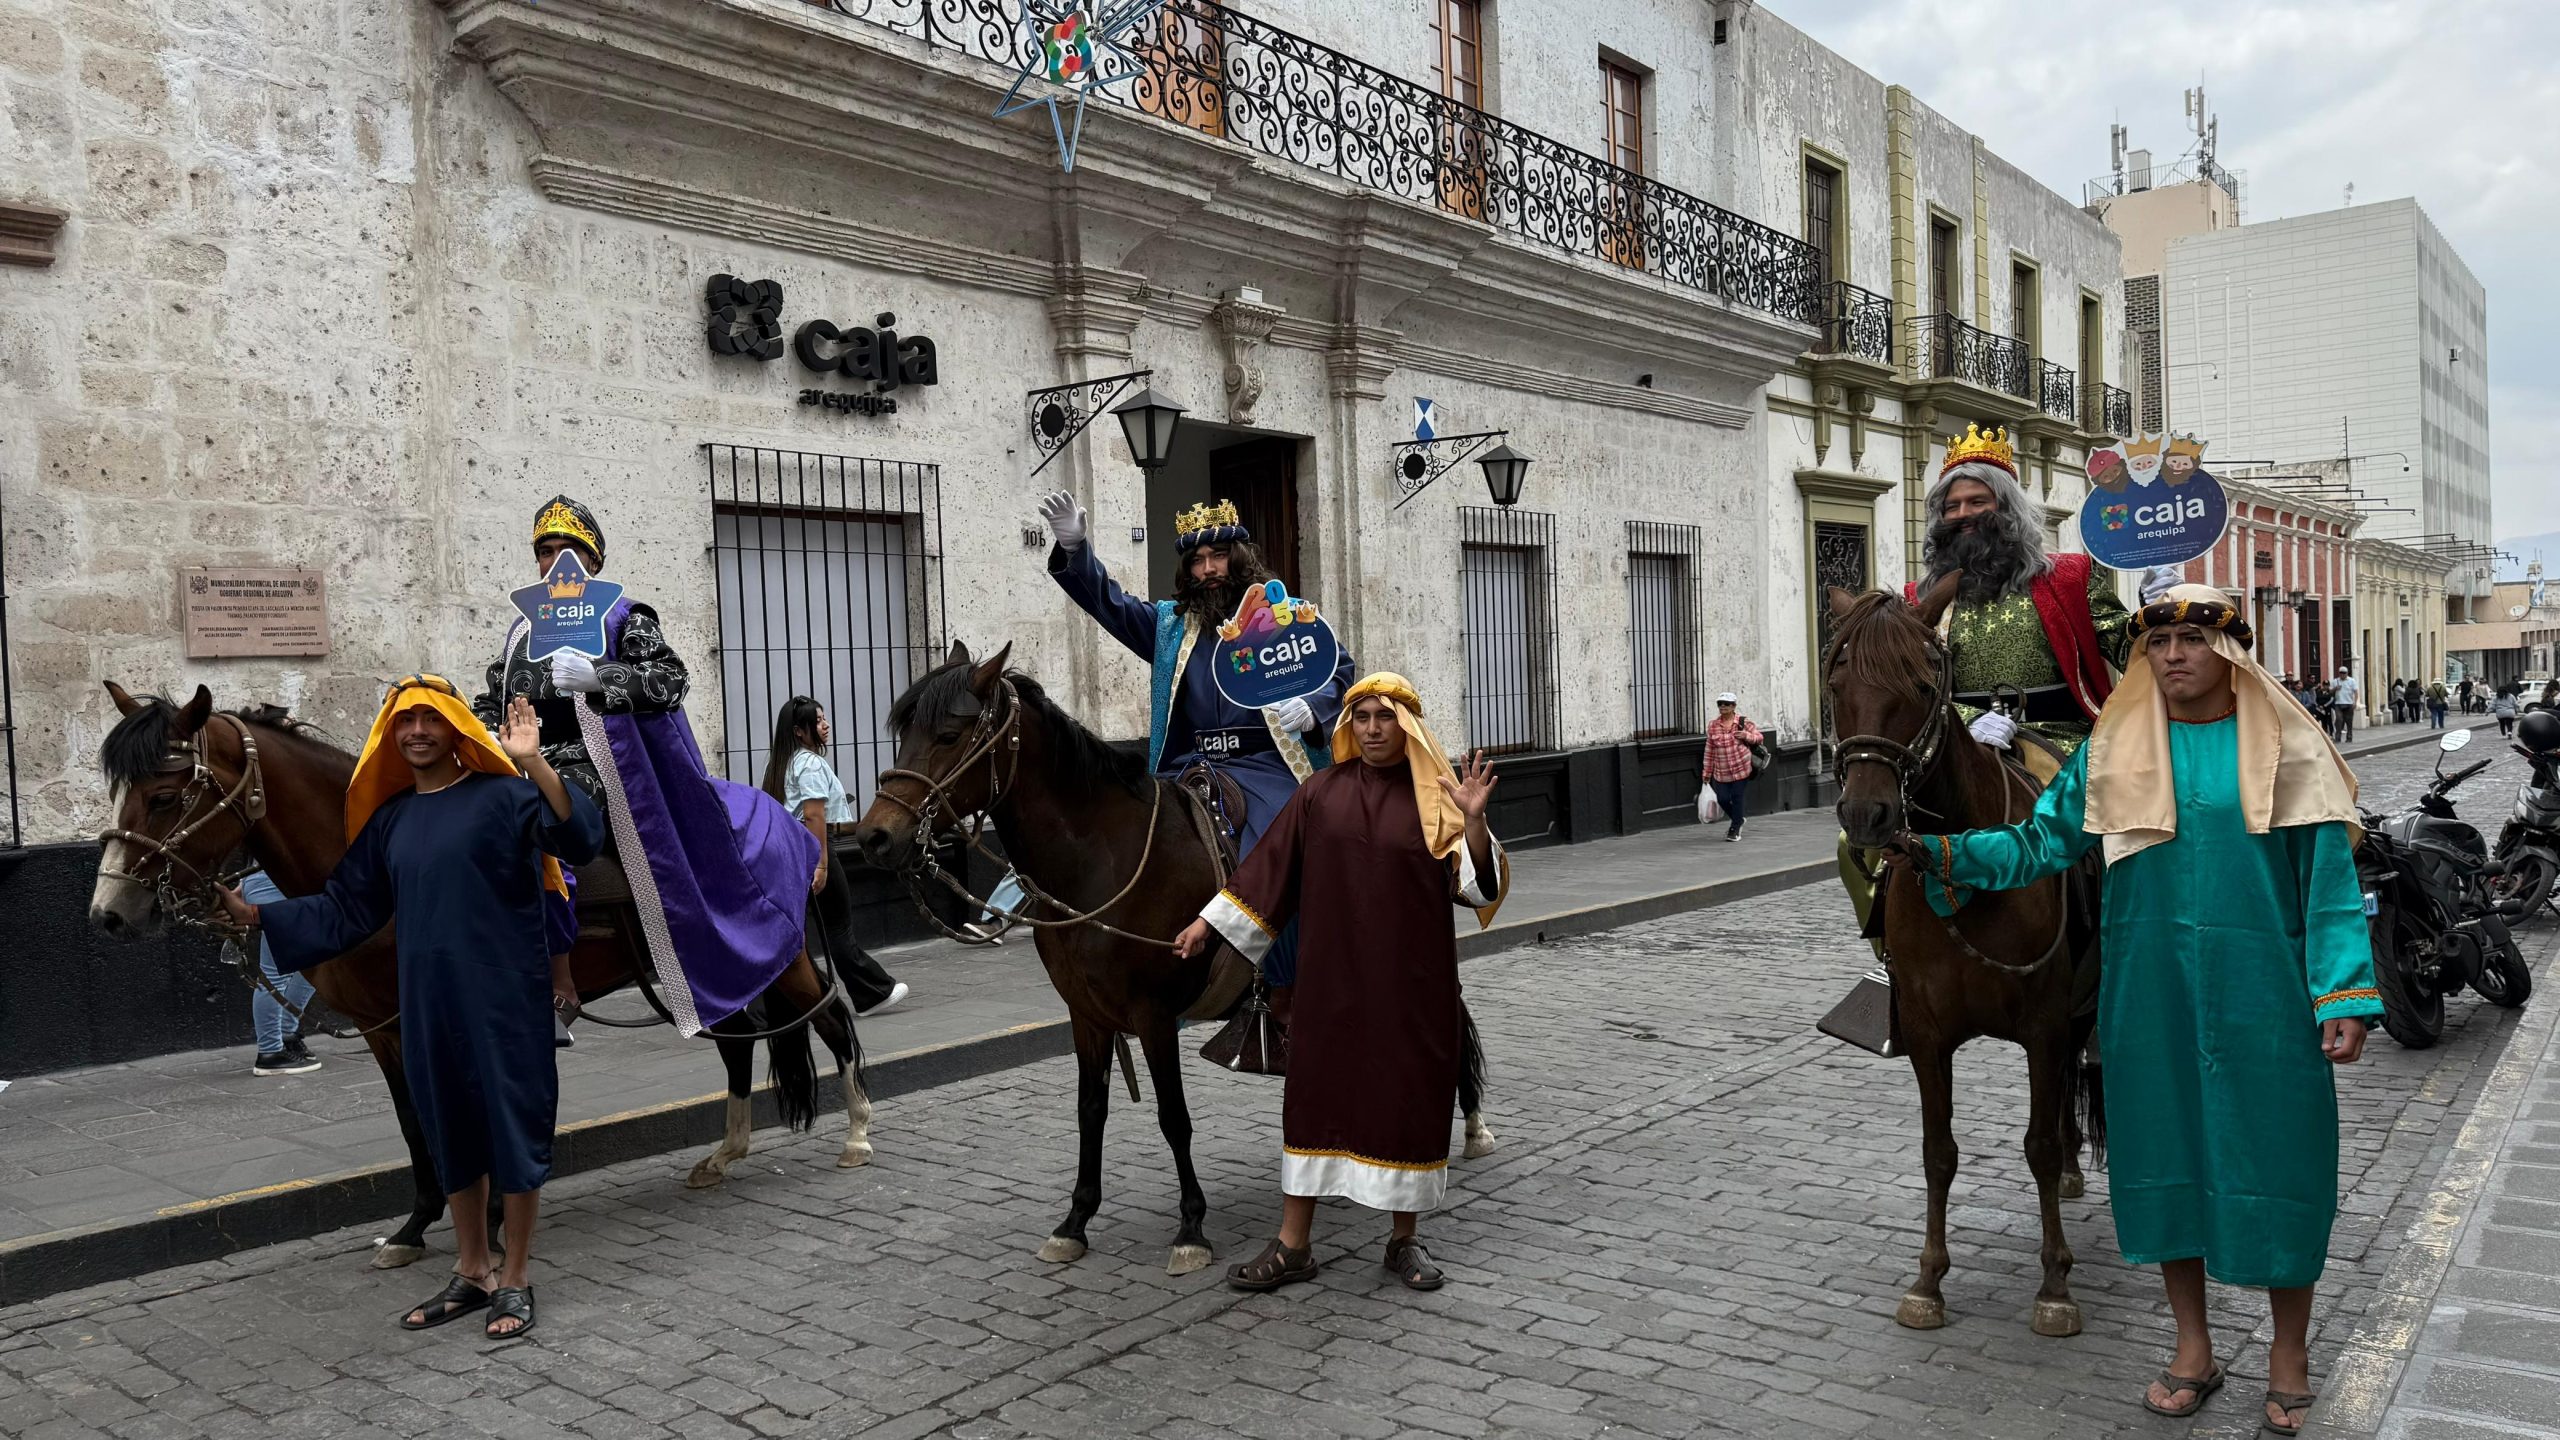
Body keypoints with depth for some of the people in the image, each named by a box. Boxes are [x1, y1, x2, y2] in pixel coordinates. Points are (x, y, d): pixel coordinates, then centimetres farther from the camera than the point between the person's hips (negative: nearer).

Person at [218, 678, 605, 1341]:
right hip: (430, 1004, 6)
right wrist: (256, 915, 11)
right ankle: (471, 1273, 30)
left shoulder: (502, 795, -8)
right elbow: (345, 909, 17)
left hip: (506, 997, -6)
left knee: (514, 1127, 2)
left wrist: (533, 763, -33)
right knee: (451, 1133, 15)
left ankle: (515, 1280, 15)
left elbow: (581, 839, -24)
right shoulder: (389, 819, 12)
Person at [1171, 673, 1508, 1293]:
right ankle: (1293, 1245, 18)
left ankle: (1404, 1238, 25)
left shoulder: (1434, 799, -3)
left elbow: (1477, 886, -9)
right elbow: (1269, 865, 7)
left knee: (1410, 1095, 6)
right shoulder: (1321, 793, 3)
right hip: (1332, 977, 2)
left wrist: (1474, 822, -26)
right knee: (1314, 1088, 6)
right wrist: (1208, 923, 6)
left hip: (1412, 980, -1)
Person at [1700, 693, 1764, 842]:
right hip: (1721, 772, 2)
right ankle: (1737, 819, 31)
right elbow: (1709, 750, 7)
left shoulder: (1743, 722, -2)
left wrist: (1747, 736, -15)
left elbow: (1759, 737, 6)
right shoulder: (1712, 726, 2)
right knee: (1722, 799, 0)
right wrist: (1706, 772, 8)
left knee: (1737, 798, -1)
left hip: (1741, 768, -2)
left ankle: (1735, 829, 16)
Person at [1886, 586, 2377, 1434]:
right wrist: (1943, 856, -5)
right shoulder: (2114, 753, 5)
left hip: (2261, 994, -2)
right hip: (2151, 995, 2)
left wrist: (2344, 998, -10)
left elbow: (2329, 880, -3)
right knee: (2164, 1149, 10)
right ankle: (2193, 1349, 28)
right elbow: (2045, 840, 6)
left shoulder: (2285, 751, -2)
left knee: (2275, 1155, 5)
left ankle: (2289, 1355, 27)